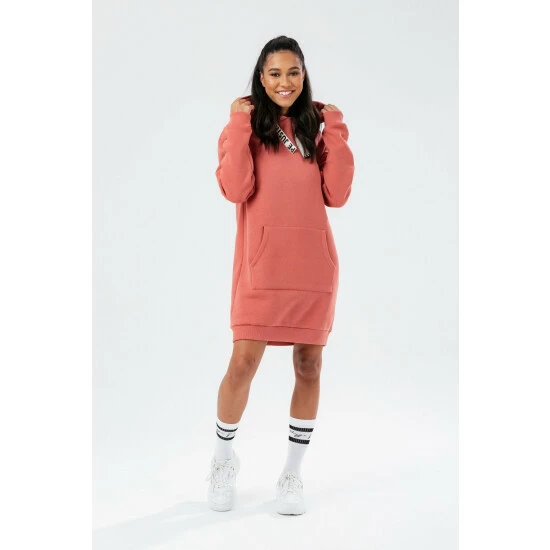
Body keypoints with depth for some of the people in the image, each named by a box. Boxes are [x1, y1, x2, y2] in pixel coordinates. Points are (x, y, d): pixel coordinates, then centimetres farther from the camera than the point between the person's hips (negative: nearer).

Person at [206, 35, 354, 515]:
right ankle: (224, 458, 20)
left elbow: (337, 196, 2)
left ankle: (293, 472, 22)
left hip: (313, 263, 3)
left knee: (309, 365, 6)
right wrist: (239, 127, -12)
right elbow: (236, 190, -12)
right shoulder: (246, 126, 4)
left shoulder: (316, 126, 12)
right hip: (261, 263, -3)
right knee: (243, 363, -7)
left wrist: (335, 134, -3)